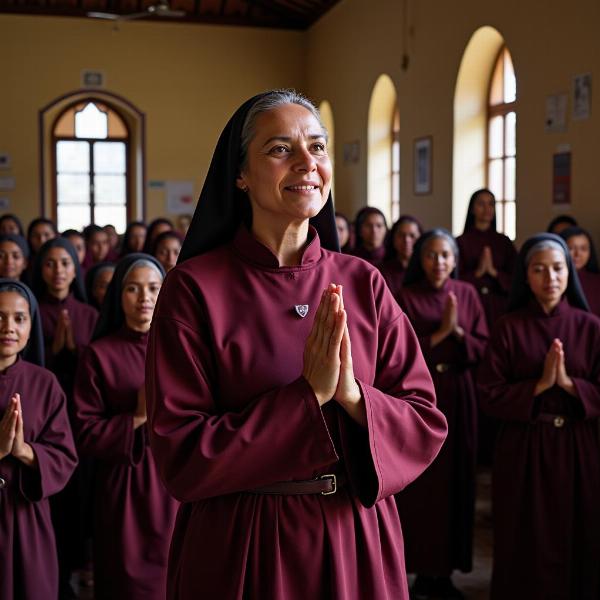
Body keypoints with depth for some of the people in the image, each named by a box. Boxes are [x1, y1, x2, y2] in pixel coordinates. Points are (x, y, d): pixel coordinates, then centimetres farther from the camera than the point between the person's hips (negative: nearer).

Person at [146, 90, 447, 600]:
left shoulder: (364, 284, -1)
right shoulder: (194, 288, -11)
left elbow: (427, 428, -2)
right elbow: (179, 460, -14)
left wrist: (351, 394, -21)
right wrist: (308, 394, -21)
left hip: (359, 544, 3)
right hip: (243, 552, -3)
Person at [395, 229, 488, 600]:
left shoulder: (468, 294, 6)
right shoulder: (405, 298, -2)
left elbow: (483, 349, 2)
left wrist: (457, 331, -14)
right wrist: (439, 333, -15)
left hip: (458, 398, 3)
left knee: (455, 482, 5)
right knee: (420, 485, -1)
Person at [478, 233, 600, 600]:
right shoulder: (509, 328, -2)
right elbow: (490, 395, -6)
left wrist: (568, 383, -17)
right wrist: (539, 385, -16)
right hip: (524, 451, -1)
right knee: (528, 548, 7)